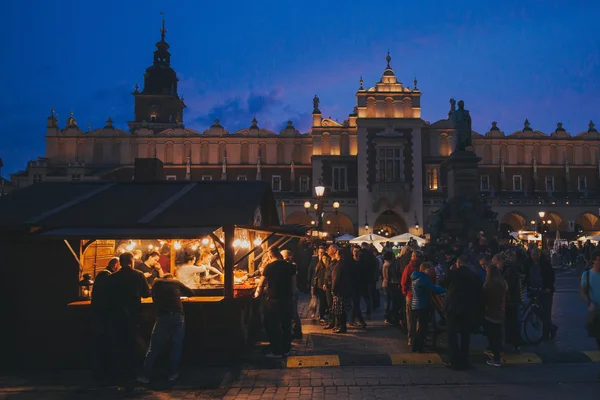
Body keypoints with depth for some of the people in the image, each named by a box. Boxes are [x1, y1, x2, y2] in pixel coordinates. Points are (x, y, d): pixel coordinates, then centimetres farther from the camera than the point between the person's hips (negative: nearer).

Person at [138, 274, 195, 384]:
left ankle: (145, 376, 6)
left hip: (162, 316, 0)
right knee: (176, 346, 11)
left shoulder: (156, 283, 17)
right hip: (178, 316, 0)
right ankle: (172, 374, 15)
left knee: (154, 347, 6)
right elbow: (191, 293, 22)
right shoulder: (176, 282, 15)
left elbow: (155, 299, 23)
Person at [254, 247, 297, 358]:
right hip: (288, 300, 4)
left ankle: (276, 351, 9)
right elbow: (294, 285, 4)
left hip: (273, 300, -4)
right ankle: (286, 350, 20)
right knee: (286, 325, 13)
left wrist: (257, 294, 16)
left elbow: (261, 284, -2)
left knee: (273, 326, 6)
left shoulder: (269, 267, -8)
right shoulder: (290, 266, 1)